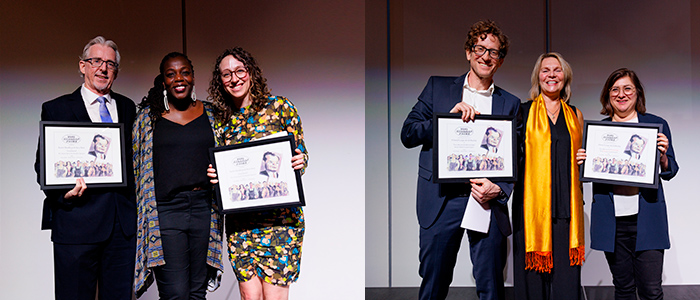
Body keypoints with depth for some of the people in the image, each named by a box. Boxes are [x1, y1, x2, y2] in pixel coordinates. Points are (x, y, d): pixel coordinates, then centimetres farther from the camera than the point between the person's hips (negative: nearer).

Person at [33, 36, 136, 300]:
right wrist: (62, 191, -18)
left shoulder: (127, 107, 15)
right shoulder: (55, 109, 4)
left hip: (123, 221, 3)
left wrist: (135, 205, 1)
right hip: (76, 221, -3)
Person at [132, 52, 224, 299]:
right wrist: (141, 217, 3)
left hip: (205, 209, 2)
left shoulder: (210, 114, 12)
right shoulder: (148, 116, 7)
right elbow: (136, 166, 9)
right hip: (165, 211, -2)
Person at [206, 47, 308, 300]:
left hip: (279, 215, -3)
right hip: (240, 220, 3)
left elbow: (301, 153, 6)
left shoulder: (279, 107, 1)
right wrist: (214, 175, -4)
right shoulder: (222, 121, 11)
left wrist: (300, 162, -16)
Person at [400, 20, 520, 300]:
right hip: (442, 200, -1)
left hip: (487, 203, 1)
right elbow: (408, 134, 3)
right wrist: (449, 117, -11)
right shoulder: (438, 87, 11)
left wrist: (498, 189, -10)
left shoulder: (510, 104, 13)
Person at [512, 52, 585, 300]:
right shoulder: (523, 112, 6)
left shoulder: (575, 115, 16)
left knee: (566, 278, -2)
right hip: (532, 201, -2)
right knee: (533, 274, -4)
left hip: (567, 203, 3)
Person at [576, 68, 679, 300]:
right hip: (611, 219, 2)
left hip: (645, 217, -2)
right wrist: (580, 163, -5)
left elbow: (669, 172, 6)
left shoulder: (657, 125, 6)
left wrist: (662, 156, -14)